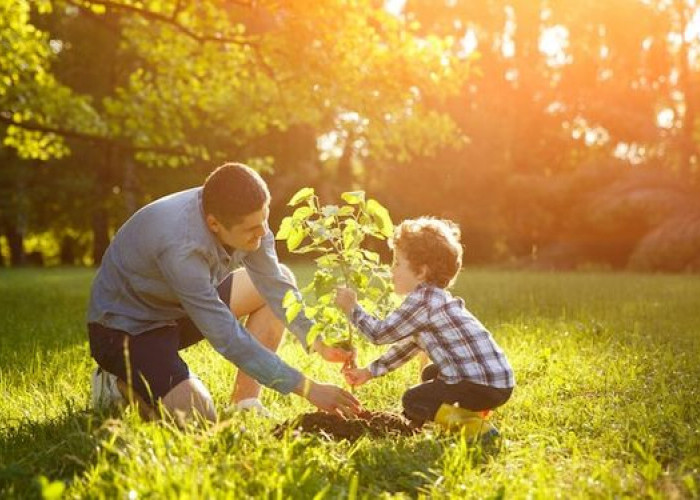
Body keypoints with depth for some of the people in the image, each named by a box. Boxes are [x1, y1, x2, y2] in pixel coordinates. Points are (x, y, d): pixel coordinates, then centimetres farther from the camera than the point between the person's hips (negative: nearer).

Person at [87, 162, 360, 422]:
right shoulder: (181, 246, -38)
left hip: (175, 308, 8)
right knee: (197, 416, -28)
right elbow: (228, 338, -36)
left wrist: (319, 343, -20)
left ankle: (245, 403, 0)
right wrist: (308, 388, -33)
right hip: (124, 327, -8)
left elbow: (275, 285, -6)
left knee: (280, 279, -1)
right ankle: (120, 383, 2)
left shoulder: (245, 218, -16)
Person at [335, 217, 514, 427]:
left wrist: (352, 307, 4)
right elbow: (407, 345, 25)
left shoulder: (422, 301, -14)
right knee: (430, 374, 31)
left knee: (413, 401, -3)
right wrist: (369, 372, 25)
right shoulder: (433, 298, 18)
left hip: (484, 386, -10)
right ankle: (469, 412, 13)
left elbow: (380, 333, -10)